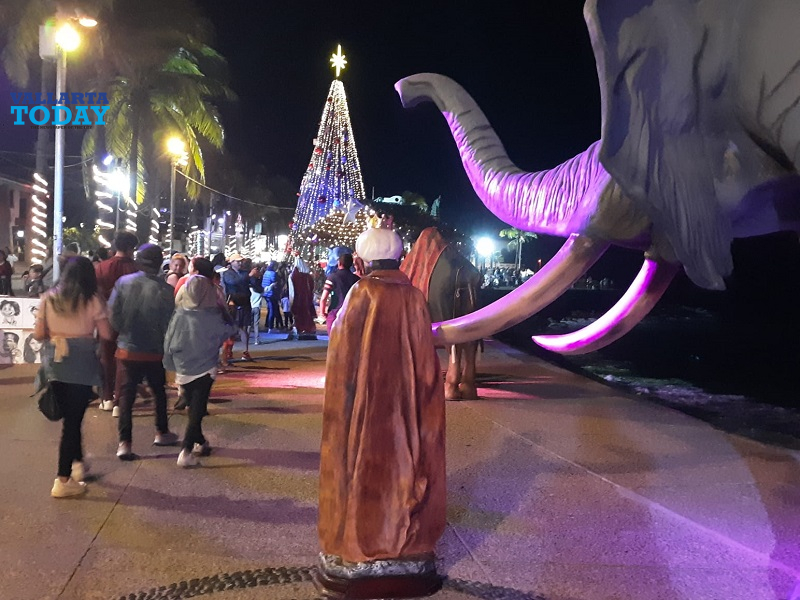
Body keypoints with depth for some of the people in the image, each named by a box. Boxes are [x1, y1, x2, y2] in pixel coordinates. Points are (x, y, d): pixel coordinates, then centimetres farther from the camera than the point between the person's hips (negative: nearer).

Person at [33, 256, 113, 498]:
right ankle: (63, 480, 5)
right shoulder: (93, 299, -5)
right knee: (73, 418, 2)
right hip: (81, 362, -4)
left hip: (54, 361, 4)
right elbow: (106, 334, -8)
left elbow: (38, 334, 4)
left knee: (70, 415, 20)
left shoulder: (49, 298, 5)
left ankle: (78, 462, 35)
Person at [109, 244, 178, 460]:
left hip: (126, 349, 1)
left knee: (126, 395, 6)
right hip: (154, 352, -1)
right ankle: (161, 433, 31)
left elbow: (113, 315, -7)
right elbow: (169, 323, -9)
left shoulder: (123, 282, -9)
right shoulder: (164, 289, -15)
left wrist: (124, 332, 10)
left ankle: (124, 443, 2)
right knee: (159, 392, 19)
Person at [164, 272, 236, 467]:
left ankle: (200, 442, 35)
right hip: (205, 370, -2)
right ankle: (186, 452, -11)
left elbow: (169, 344, -4)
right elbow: (230, 330, 5)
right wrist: (222, 307, 8)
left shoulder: (179, 316, -10)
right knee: (197, 411, 1)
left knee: (193, 408, 20)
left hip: (184, 371, 2)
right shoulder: (214, 317, -13)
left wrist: (172, 365, 10)